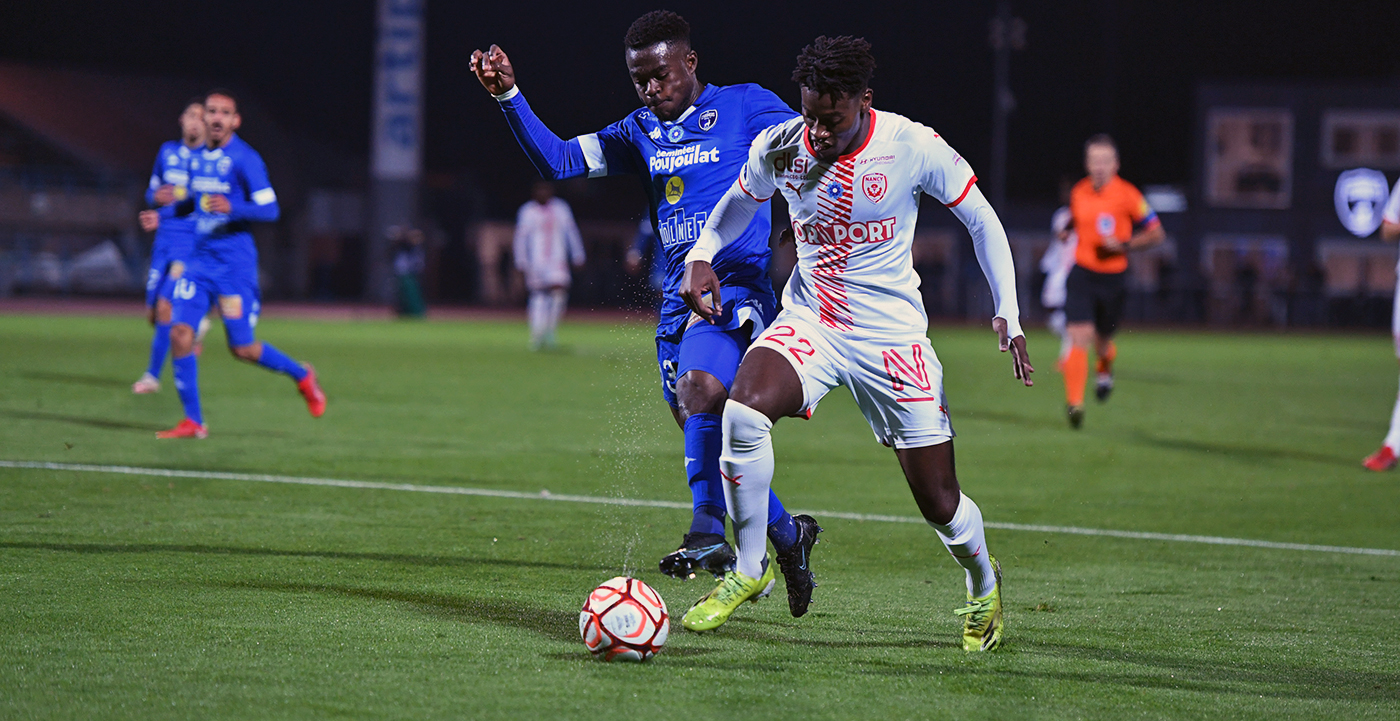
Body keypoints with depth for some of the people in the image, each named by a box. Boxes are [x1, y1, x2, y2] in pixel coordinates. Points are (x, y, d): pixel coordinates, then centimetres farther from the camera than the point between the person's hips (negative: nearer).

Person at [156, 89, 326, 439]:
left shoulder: (245, 159, -9)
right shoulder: (198, 157, 12)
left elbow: (269, 209, -13)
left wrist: (232, 208, -28)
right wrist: (164, 213, 18)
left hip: (235, 263, -6)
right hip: (200, 259, 6)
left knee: (242, 348, -3)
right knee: (180, 333, -9)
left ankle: (302, 376, 25)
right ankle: (192, 421, -3)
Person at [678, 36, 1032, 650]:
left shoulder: (914, 148, -15)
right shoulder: (778, 149, -8)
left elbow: (981, 220, 0)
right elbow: (738, 204, 15)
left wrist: (1008, 312, -6)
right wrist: (701, 255, -4)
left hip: (892, 335, -1)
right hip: (808, 322, 2)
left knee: (940, 504, 0)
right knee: (742, 412, -30)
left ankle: (983, 583, 36)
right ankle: (747, 571, -12)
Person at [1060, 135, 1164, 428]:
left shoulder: (1127, 195, -11)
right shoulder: (1078, 193, 1)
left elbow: (1155, 233, -6)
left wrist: (1124, 245, -18)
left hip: (1113, 278, -1)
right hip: (1082, 275, 1)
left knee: (1101, 340, 14)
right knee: (1079, 337, -15)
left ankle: (1106, 366, 51)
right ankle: (1074, 402, -14)